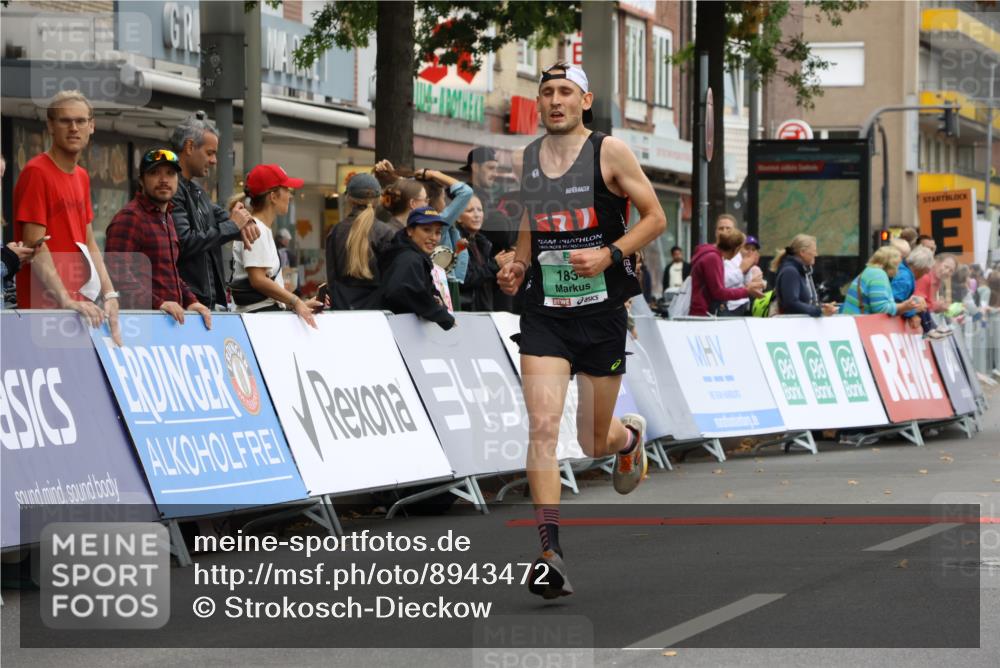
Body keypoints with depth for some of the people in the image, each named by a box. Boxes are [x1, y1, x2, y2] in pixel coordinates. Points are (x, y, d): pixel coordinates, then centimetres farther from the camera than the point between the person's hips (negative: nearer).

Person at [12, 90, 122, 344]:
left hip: (82, 304, 8)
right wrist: (67, 301, -21)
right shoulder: (36, 172, -9)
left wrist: (109, 294, 6)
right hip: (47, 306, -8)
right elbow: (35, 246, -15)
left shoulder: (82, 177, 17)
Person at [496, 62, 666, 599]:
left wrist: (609, 254, -16)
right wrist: (517, 268, 2)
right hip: (544, 313, 2)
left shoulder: (609, 152, -5)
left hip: (602, 312, -2)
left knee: (593, 442, 8)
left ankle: (630, 435, 47)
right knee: (542, 425, -16)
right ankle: (549, 554, -17)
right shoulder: (523, 161, 7)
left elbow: (654, 217, -2)